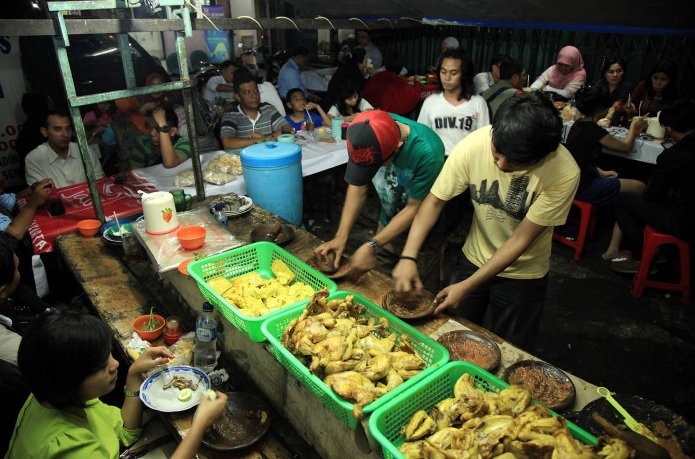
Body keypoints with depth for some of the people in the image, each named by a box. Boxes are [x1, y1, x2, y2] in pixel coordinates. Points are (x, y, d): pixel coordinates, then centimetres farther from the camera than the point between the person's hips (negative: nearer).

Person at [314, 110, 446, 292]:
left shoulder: (427, 151, -35)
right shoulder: (366, 134, -20)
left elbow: (414, 208, -25)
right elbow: (358, 187, -11)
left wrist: (372, 247, -28)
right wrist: (340, 237, -17)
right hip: (388, 224, 4)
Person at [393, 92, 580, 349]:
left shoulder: (564, 173, -30)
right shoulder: (473, 146, -26)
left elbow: (521, 239, -24)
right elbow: (434, 201, -16)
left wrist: (468, 286, -24)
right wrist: (408, 257, -26)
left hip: (523, 274, -2)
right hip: (473, 259, 2)